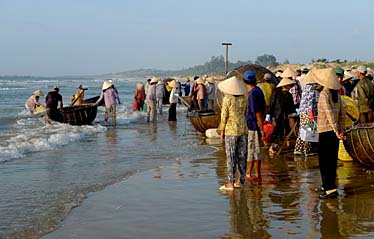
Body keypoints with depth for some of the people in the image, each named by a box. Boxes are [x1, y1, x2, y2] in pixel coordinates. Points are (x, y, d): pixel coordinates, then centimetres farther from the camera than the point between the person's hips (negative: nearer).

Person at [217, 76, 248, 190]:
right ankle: (241, 181, 17)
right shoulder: (244, 99, 3)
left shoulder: (227, 99, -11)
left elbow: (224, 116, -9)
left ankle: (231, 183, 1)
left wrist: (222, 130, 0)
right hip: (243, 129, 5)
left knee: (231, 157, 0)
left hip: (231, 130, -5)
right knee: (242, 156, 11)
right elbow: (246, 114, 8)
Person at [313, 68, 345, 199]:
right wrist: (341, 130, 12)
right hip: (334, 132, 8)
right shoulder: (336, 94, 9)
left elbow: (329, 113, -20)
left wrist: (336, 130, -18)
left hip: (325, 131, -8)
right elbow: (342, 113, 10)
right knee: (332, 160, 15)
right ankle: (327, 185, 27)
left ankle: (331, 189, -8)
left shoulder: (324, 94, -14)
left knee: (324, 161, -4)